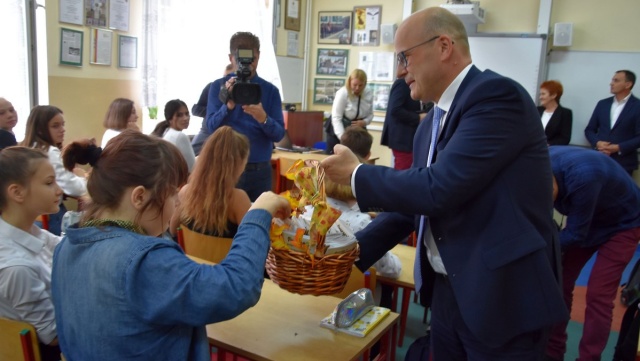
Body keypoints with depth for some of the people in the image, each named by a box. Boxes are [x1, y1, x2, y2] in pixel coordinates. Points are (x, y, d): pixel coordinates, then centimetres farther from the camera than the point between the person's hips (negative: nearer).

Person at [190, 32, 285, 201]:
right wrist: (228, 105, -25)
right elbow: (211, 127, -7)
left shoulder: (270, 90, 3)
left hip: (259, 170, 1)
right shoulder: (218, 87, 2)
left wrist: (263, 119, -24)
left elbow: (279, 134, -3)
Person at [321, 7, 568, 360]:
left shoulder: (497, 94, -18)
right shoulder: (430, 125, 9)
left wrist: (357, 174, -12)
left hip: (502, 296, -7)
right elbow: (411, 200, 12)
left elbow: (438, 189, -26)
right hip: (446, 291, 8)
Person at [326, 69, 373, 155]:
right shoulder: (342, 93, -21)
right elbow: (336, 118, -25)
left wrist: (364, 122, -17)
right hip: (338, 131, -3)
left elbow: (370, 114, 7)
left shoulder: (369, 93, -7)